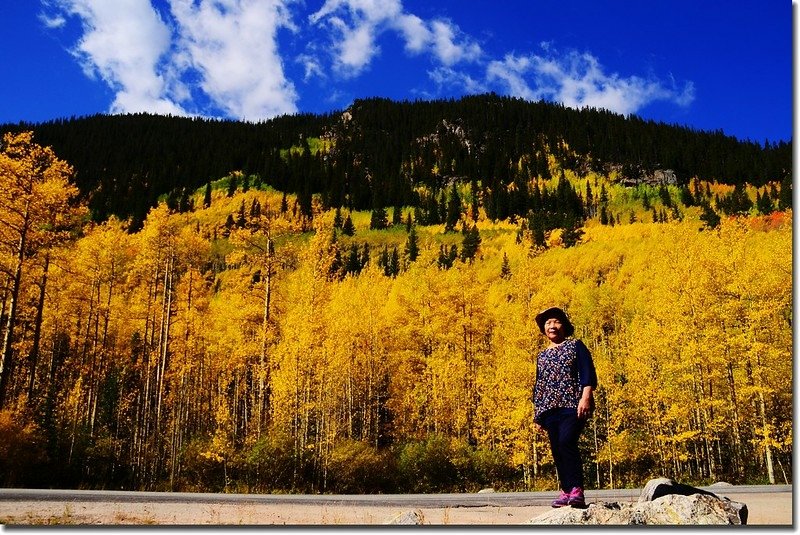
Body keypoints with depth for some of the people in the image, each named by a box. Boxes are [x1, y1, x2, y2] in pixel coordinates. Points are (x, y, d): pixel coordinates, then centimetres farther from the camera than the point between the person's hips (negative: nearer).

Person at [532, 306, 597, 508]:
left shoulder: (576, 346, 8)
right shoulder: (542, 356, 22)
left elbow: (588, 374, -2)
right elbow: (538, 385, 23)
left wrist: (585, 398, -16)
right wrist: (537, 413, 17)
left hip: (572, 405, -5)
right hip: (549, 408, 6)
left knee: (566, 442, -22)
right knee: (556, 450, 1)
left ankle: (577, 490, -23)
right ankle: (566, 491, 7)